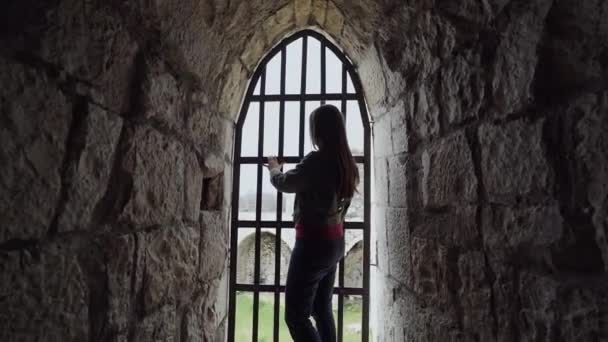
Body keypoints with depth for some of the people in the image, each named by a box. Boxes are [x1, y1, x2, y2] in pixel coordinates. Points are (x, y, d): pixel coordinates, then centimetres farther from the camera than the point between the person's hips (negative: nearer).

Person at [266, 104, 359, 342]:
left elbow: (284, 183, -3)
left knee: (296, 315, 0)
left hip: (314, 242, -9)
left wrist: (274, 168, 18)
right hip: (334, 242, 9)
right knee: (322, 310, 19)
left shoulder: (317, 160, -19)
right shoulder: (347, 163, 5)